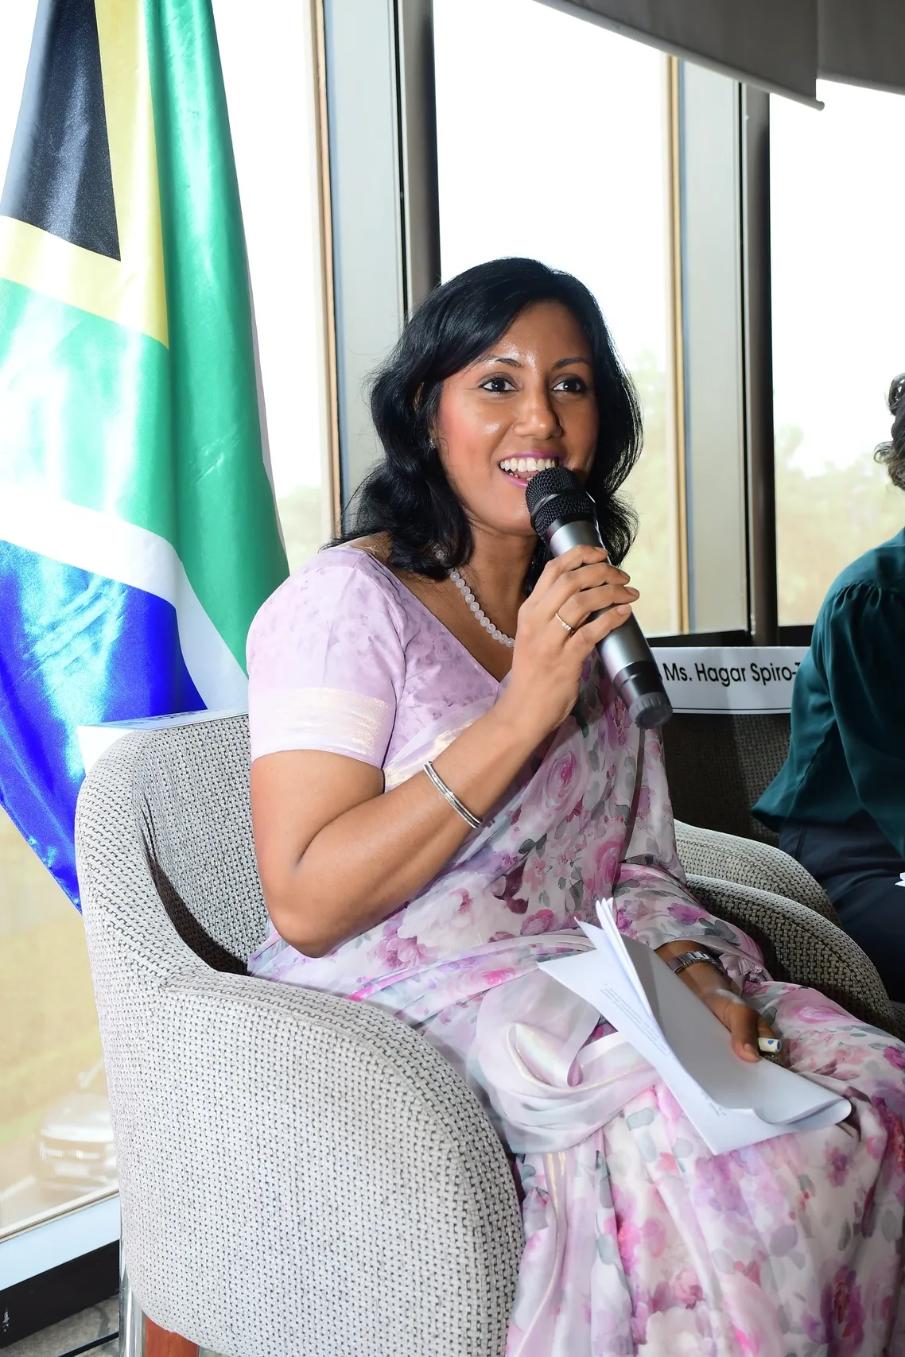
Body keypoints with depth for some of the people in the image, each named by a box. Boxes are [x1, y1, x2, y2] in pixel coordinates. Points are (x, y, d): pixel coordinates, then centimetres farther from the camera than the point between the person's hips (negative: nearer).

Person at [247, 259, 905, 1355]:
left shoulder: (590, 615, 15)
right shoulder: (349, 600, -7)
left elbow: (636, 871, 14)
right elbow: (305, 906, -16)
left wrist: (692, 972, -10)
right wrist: (522, 712, -22)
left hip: (589, 979, 7)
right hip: (397, 1000, -6)